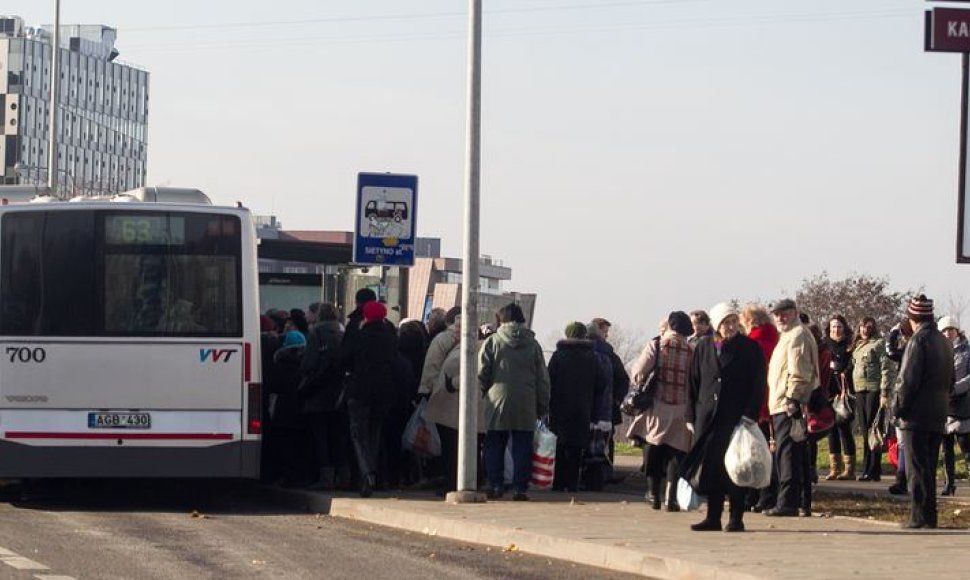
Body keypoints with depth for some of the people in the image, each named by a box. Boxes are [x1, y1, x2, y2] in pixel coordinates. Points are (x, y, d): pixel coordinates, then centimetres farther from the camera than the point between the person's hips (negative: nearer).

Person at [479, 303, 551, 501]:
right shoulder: (532, 344, 6)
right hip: (526, 405, 1)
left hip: (498, 402, -1)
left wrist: (485, 391, 16)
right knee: (522, 448, 4)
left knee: (495, 447, 7)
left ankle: (495, 486, 4)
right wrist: (543, 407, 13)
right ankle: (520, 488, -1)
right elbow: (542, 379, 8)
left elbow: (481, 374, -3)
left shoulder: (492, 342, 0)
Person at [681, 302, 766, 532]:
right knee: (710, 466, 3)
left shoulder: (749, 348, 1)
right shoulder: (703, 347, 9)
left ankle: (736, 519, 3)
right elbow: (693, 383, 12)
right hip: (707, 417, 3)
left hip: (736, 418, -3)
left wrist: (750, 414, -12)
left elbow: (758, 385, -2)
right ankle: (713, 518, 9)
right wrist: (691, 416, 7)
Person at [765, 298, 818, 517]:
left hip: (789, 406, -11)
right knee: (785, 454, 12)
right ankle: (787, 502, 16)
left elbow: (799, 373, -19)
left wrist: (792, 400, -23)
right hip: (781, 406, 11)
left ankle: (787, 503, -13)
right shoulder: (788, 335, 23)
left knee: (787, 453, -11)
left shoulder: (797, 335, -10)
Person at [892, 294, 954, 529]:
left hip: (916, 416, -8)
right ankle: (929, 516, 14)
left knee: (917, 469, -4)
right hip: (938, 416, 8)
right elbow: (950, 380, 19)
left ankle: (920, 516, -7)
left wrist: (897, 408, -10)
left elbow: (908, 380, -17)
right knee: (929, 468, 12)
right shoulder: (944, 342, 13)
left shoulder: (919, 340, -13)